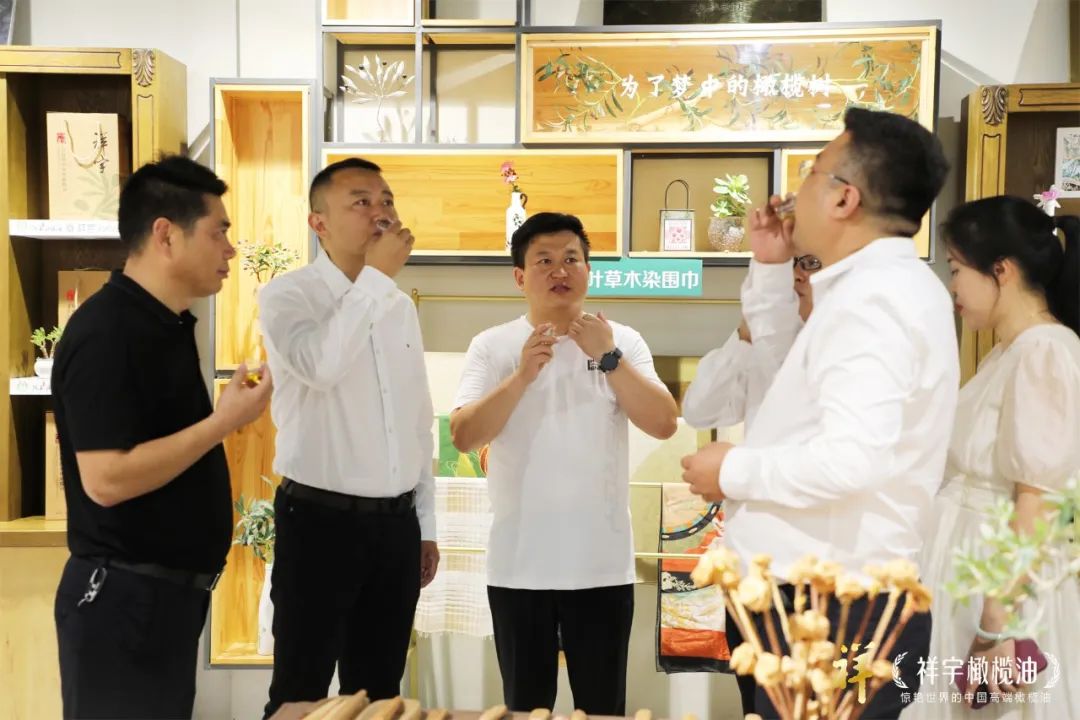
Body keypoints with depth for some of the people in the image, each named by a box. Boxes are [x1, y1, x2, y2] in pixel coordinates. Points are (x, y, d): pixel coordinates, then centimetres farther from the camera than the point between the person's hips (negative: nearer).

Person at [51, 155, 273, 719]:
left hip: (172, 588, 9)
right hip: (124, 597, -9)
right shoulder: (104, 333, -20)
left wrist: (227, 413, 5)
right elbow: (106, 479, -26)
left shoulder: (167, 324, 9)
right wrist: (224, 421, -23)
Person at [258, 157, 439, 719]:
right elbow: (321, 365, -30)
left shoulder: (401, 306, 11)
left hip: (397, 523, 6)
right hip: (321, 519, -6)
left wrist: (425, 523, 15)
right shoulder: (287, 295, -8)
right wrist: (376, 275, -21)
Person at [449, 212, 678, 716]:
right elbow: (463, 437, -11)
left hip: (602, 564, 0)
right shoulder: (492, 346, 0)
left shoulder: (623, 341, 2)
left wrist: (608, 357, -16)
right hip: (518, 566, 0)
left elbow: (663, 424, -9)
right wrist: (522, 375, -22)